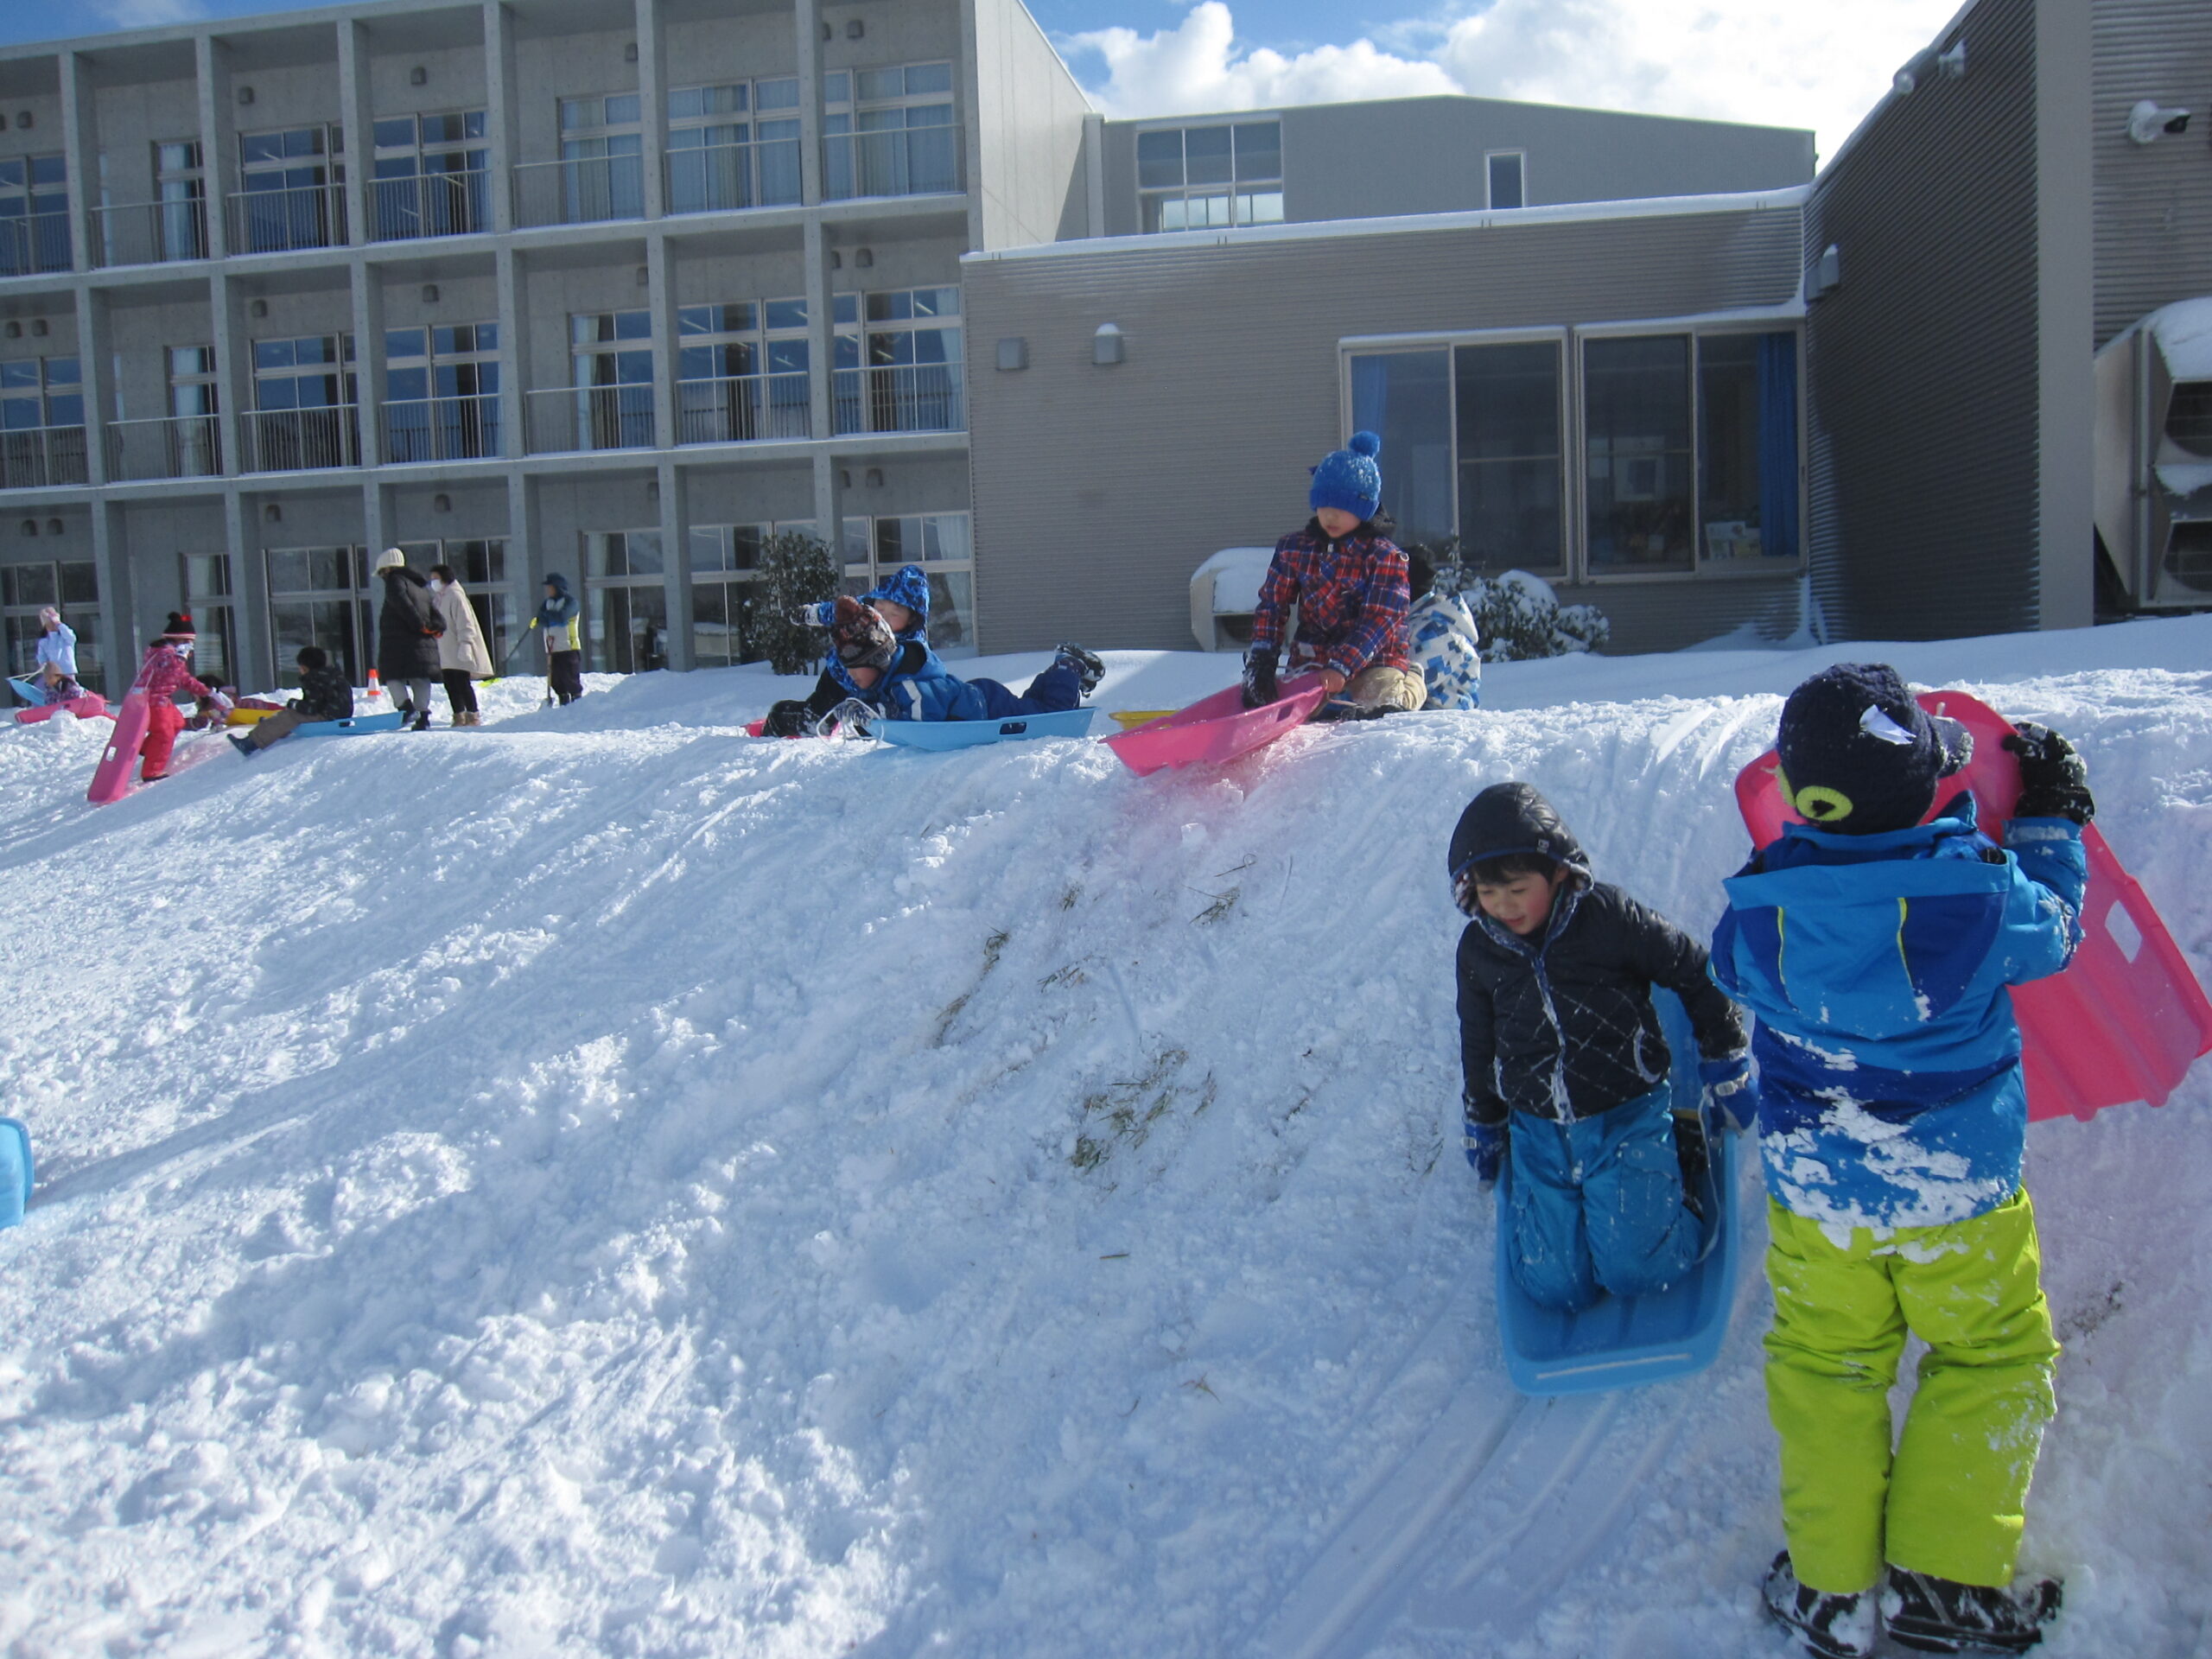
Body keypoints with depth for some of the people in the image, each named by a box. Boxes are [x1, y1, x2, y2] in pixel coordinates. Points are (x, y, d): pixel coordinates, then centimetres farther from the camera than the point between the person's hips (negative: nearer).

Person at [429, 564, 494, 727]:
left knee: (462, 683, -7)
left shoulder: (455, 596, -10)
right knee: (450, 684, 8)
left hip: (459, 652, -9)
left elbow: (464, 623, -16)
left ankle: (474, 715, -1)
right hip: (445, 652, 9)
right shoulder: (437, 598, 17)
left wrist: (464, 644, -24)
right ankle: (459, 716, 15)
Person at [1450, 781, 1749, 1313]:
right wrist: (1483, 1125, 22)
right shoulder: (1478, 949, -1)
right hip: (1539, 1132, 3)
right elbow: (1478, 1045, 14)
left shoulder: (1610, 916, -15)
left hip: (1628, 1117, -3)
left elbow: (1695, 971, -1)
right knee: (1554, 1286, -6)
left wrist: (1724, 1055, 7)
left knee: (1635, 1268, -15)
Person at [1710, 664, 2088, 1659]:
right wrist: (2050, 823, 17)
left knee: (1826, 1365, 17)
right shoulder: (1977, 890, -21)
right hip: (1957, 1182, -1)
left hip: (1811, 1183, 2)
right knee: (1993, 1359, 19)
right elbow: (2053, 933, 2)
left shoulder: (1763, 903, -16)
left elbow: (1730, 968, 7)